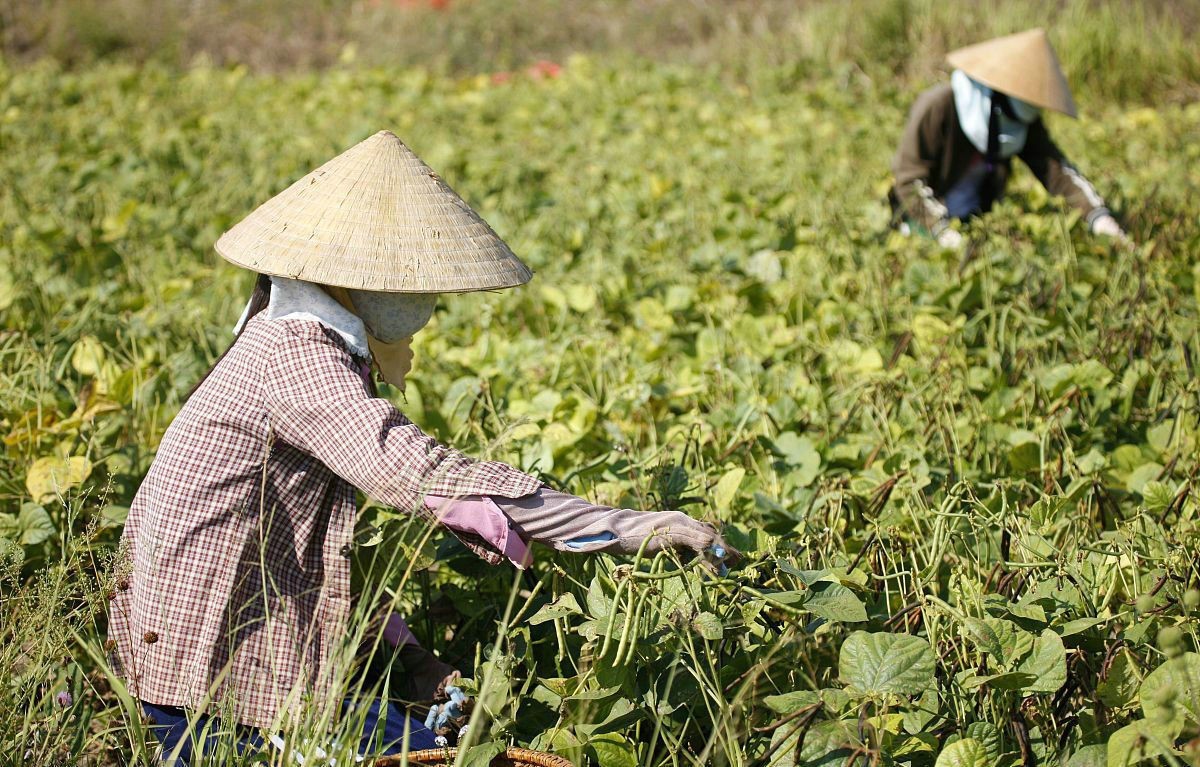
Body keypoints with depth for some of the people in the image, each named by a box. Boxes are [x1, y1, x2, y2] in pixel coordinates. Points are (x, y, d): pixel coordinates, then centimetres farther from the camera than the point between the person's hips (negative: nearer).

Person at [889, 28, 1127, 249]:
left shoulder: (1025, 120, -6)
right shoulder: (937, 107, -24)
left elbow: (1055, 167, -11)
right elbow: (909, 177, -21)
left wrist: (1097, 214, -26)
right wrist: (942, 231, -29)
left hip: (975, 218, 5)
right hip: (925, 220, -5)